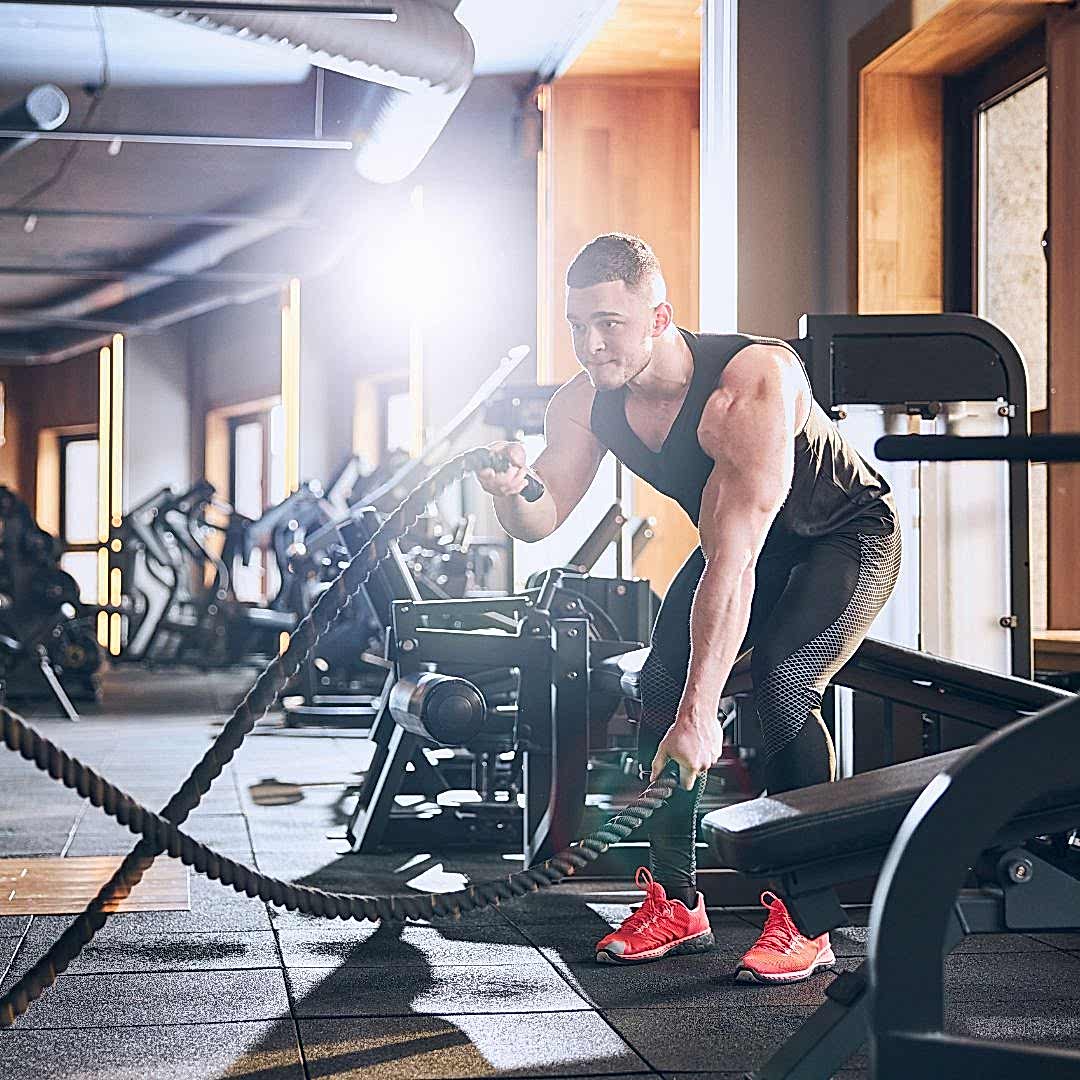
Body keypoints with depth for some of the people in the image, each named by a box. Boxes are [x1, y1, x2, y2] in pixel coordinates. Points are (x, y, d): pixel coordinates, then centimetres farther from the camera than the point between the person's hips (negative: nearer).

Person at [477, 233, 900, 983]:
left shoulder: (751, 383, -39)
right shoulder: (586, 403, -18)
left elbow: (731, 563, -43)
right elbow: (542, 520, -15)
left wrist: (702, 713, -45)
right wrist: (511, 492, -40)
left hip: (846, 535, -7)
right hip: (746, 542, 7)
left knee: (782, 685, -27)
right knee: (662, 685, -7)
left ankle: (804, 923, -18)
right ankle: (677, 907, 6)